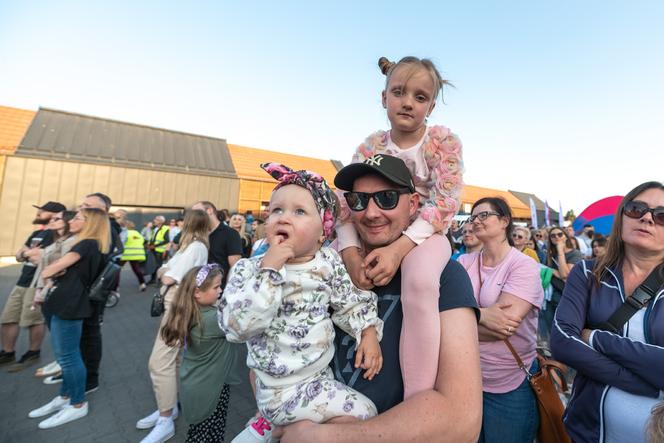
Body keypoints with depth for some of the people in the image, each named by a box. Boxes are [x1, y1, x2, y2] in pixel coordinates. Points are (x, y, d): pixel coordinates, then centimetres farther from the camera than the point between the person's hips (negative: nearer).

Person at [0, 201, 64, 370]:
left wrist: (28, 252, -6)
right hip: (22, 281, 9)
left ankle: (33, 354, 15)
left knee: (33, 321, -1)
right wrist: (25, 253, -3)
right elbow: (18, 256, 19)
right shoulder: (36, 233, 18)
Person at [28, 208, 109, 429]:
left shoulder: (88, 244, -14)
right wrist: (56, 270, 0)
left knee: (68, 356, -1)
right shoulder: (87, 246, 18)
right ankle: (65, 397, 34)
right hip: (62, 303, 10)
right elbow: (56, 270, 20)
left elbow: (48, 271, -11)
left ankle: (78, 404, 12)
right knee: (65, 356, 19)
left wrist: (50, 270, 9)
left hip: (68, 306, -10)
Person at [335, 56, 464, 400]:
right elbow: (345, 203, -6)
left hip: (425, 234, -3)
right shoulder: (371, 146, 2)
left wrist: (399, 248, -28)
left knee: (419, 282, -38)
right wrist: (350, 255, -23)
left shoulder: (444, 140, -4)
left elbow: (445, 204, -15)